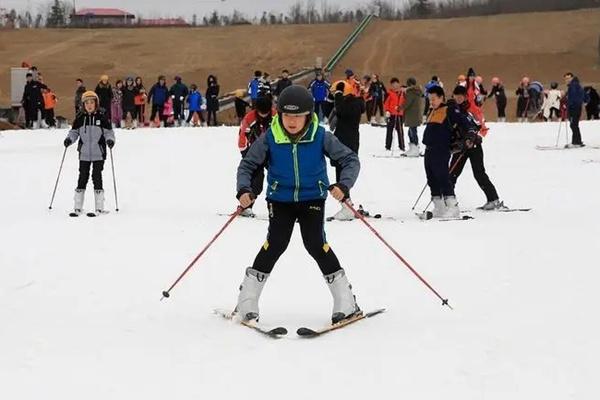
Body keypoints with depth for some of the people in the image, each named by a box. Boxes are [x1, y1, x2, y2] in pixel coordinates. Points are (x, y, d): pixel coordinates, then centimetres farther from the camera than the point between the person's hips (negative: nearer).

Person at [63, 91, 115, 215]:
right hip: (84, 154, 2)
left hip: (98, 153, -2)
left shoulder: (102, 116, -2)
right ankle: (77, 207, 9)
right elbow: (74, 131, 9)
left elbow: (108, 132, -1)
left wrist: (110, 140, -20)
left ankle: (99, 208, 4)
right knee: (83, 177, 4)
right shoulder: (80, 117, 5)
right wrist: (69, 139, -9)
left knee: (96, 177, -3)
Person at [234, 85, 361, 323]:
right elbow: (248, 164, -3)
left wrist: (344, 185, -26)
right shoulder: (270, 138, -13)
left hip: (312, 198, -1)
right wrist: (244, 190, -21)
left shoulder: (320, 136, -14)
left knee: (316, 244, -12)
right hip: (280, 199, 1)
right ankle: (246, 303, -1)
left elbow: (351, 160, -9)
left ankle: (347, 304, -2)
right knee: (275, 244, -12)